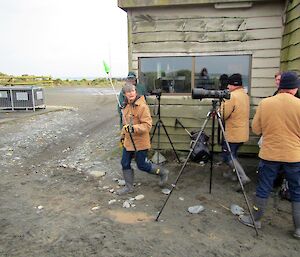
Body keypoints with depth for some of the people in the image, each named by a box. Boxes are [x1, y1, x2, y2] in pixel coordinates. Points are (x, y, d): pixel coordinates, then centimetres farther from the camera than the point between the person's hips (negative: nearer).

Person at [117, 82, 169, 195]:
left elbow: (147, 125, -23)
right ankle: (129, 187, 29)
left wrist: (134, 128, -35)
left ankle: (163, 173, 27)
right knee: (125, 163, 12)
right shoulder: (126, 106, 7)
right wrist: (123, 135, 23)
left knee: (142, 165, 4)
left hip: (140, 142, -8)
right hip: (128, 142, 8)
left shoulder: (142, 106, -19)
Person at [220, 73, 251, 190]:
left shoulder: (232, 96, -18)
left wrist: (223, 103, -3)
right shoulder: (245, 95, 11)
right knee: (233, 153, 22)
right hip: (243, 133, 9)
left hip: (233, 134, -9)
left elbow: (223, 115, -18)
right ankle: (231, 172, 32)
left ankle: (243, 177, -9)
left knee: (228, 156, 0)